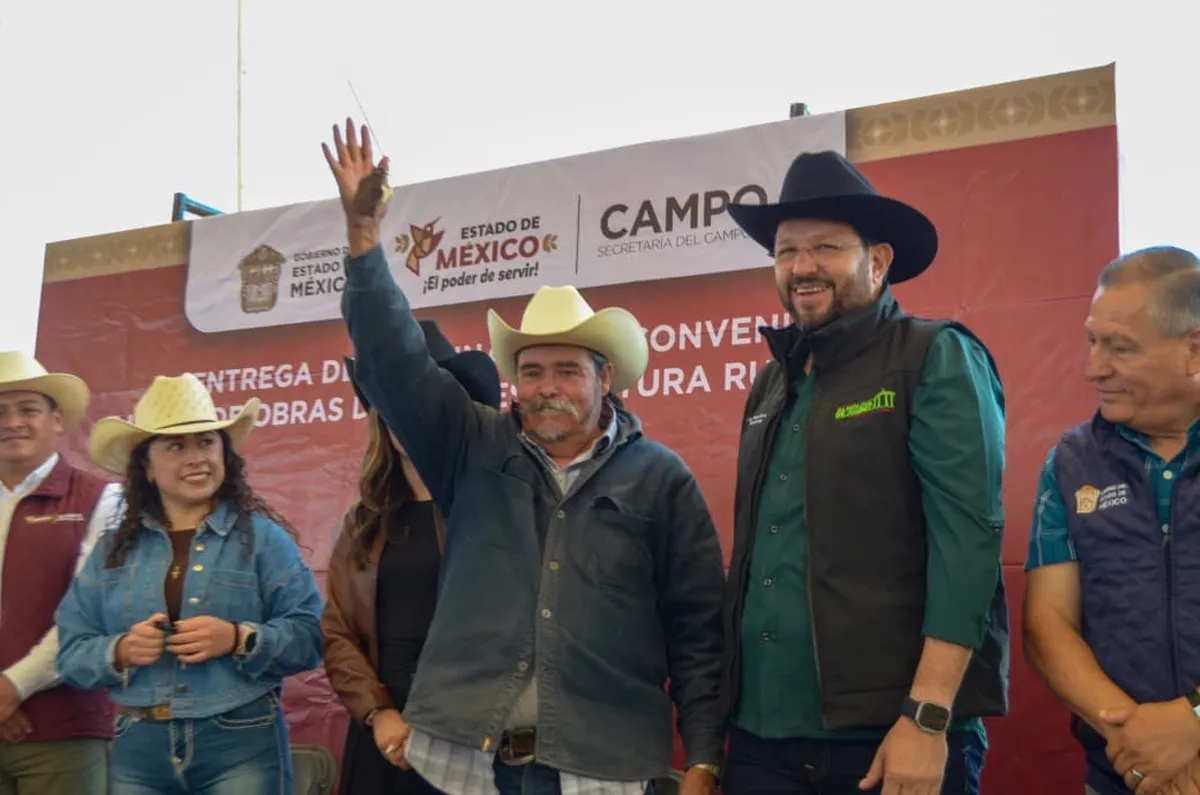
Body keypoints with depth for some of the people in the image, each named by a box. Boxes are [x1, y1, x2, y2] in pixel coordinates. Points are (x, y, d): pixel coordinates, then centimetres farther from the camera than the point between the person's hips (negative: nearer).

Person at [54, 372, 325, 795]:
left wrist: (239, 639, -19)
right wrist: (119, 652, -12)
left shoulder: (262, 536, 0)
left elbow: (309, 636, -5)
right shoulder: (113, 549, 9)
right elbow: (72, 651, 7)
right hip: (137, 749, 3)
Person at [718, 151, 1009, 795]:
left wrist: (927, 717, -20)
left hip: (887, 734, -5)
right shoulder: (772, 386, 12)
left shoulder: (937, 359, -5)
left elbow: (968, 535, -14)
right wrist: (729, 710, 13)